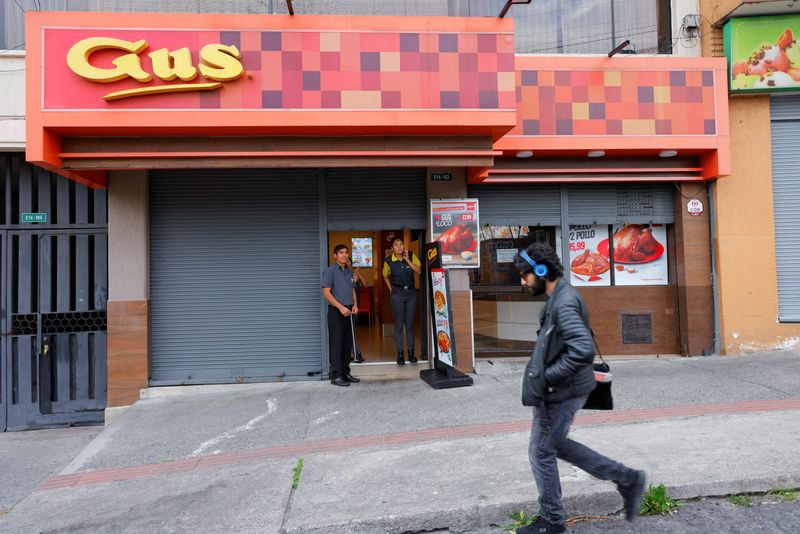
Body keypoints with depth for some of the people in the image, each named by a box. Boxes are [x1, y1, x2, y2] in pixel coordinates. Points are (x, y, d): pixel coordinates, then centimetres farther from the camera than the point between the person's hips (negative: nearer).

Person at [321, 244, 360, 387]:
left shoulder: (349, 271, 15)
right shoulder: (330, 271, -7)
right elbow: (326, 292, -12)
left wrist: (355, 304, 4)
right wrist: (341, 307, -19)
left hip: (348, 311, 7)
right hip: (336, 311, -7)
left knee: (348, 343, 10)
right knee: (337, 343, -5)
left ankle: (345, 372, 20)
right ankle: (336, 375, 1)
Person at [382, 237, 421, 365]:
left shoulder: (411, 256, -3)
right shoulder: (389, 261, -4)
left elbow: (419, 271, -10)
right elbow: (386, 276, 13)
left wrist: (407, 260, -15)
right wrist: (391, 290, 6)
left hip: (411, 292, 2)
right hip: (397, 293, -1)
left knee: (410, 324, 7)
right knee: (399, 324, 1)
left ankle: (411, 352, 15)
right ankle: (400, 353, 7)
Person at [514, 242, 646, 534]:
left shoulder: (564, 303, -23)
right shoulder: (560, 297, 8)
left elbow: (583, 350, -33)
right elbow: (581, 345, 21)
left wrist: (547, 377, -24)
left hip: (562, 393, -10)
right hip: (561, 390, 10)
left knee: (541, 452, 5)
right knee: (556, 444, 22)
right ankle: (626, 479, 29)